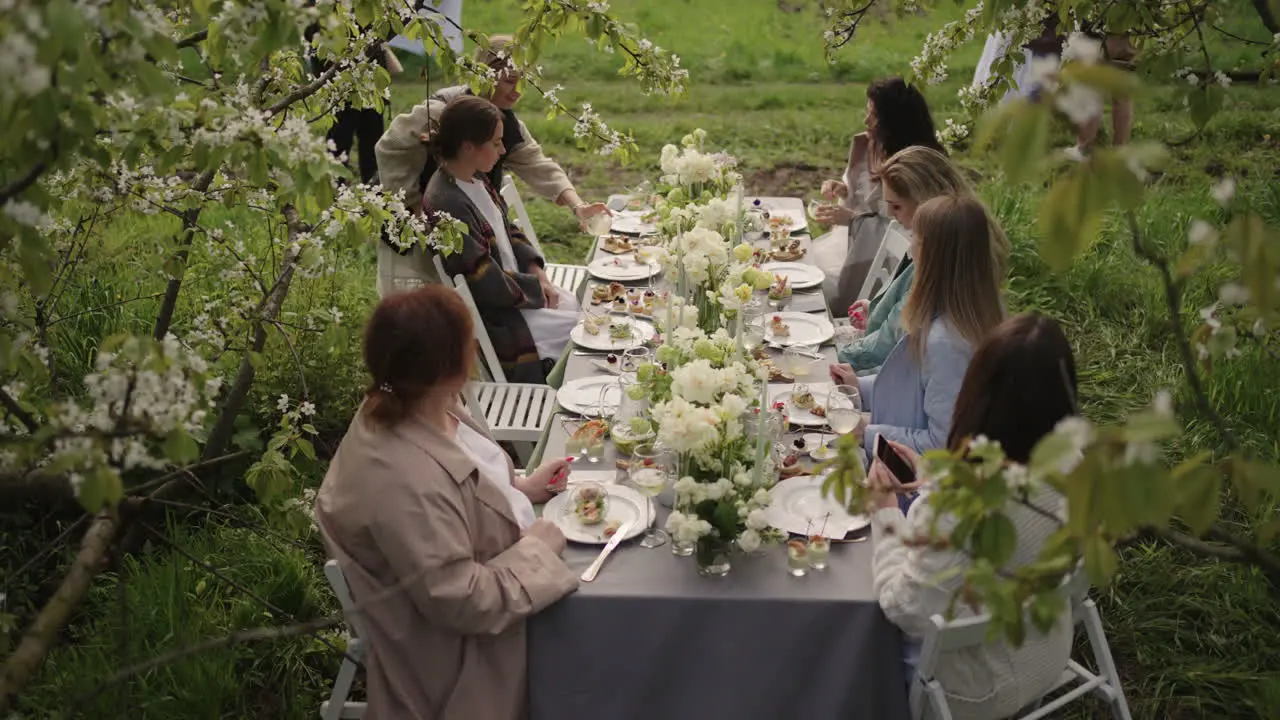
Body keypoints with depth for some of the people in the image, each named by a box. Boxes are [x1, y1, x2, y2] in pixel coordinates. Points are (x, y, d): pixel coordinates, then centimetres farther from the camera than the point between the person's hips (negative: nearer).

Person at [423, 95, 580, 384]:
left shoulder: (476, 180, 2)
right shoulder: (447, 205, -29)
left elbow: (508, 232, 14)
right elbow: (490, 285, -26)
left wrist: (538, 275, 0)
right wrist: (537, 289, -12)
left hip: (512, 284, 9)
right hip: (493, 316, -9)